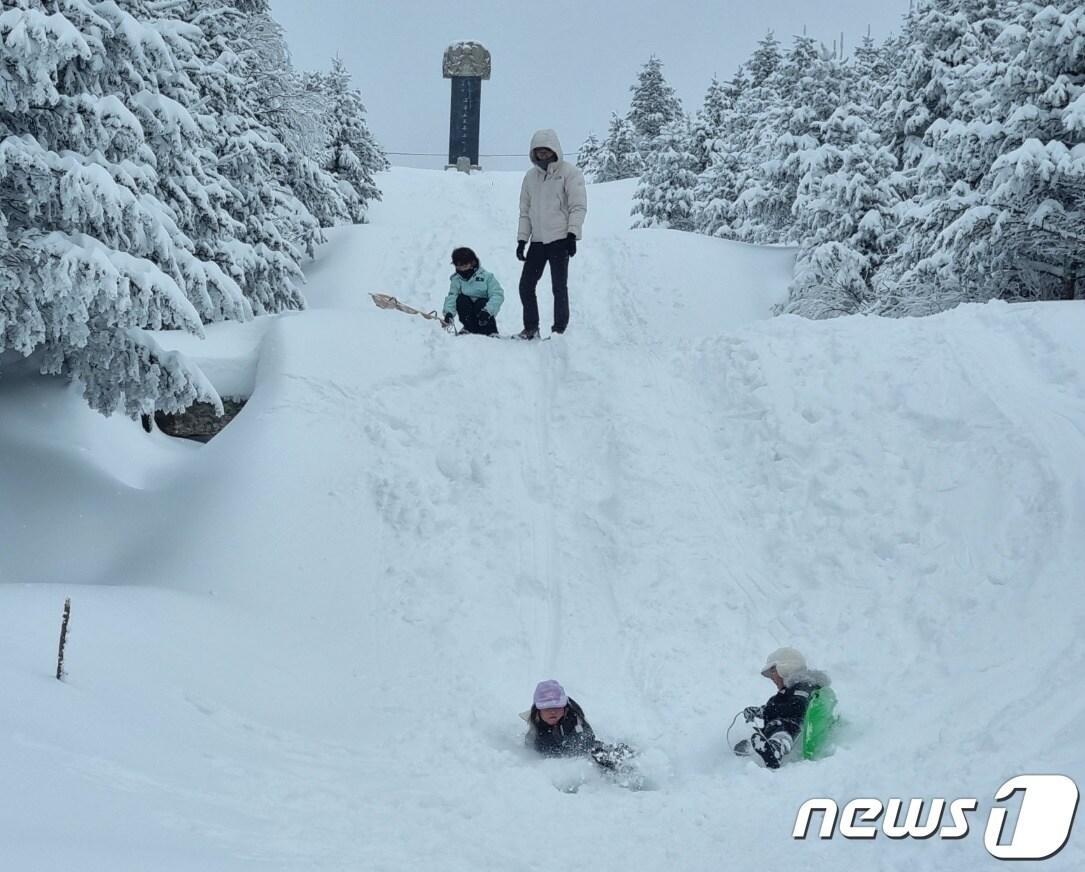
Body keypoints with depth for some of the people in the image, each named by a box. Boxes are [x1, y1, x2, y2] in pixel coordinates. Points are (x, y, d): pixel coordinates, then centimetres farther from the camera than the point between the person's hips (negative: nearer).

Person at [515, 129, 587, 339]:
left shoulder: (569, 172, -2)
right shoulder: (531, 176, 14)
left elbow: (578, 206, -7)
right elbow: (525, 210, 17)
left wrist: (572, 234, -16)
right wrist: (522, 239, 9)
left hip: (560, 239, -5)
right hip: (537, 241, 6)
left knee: (559, 287, -3)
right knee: (526, 286, 3)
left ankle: (560, 329, 4)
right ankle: (531, 327, 14)